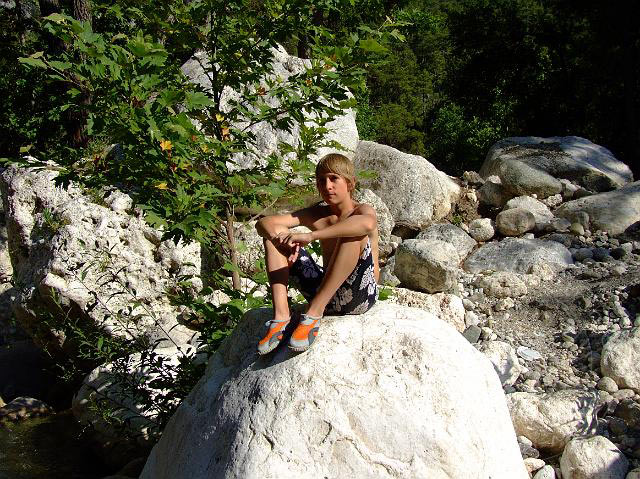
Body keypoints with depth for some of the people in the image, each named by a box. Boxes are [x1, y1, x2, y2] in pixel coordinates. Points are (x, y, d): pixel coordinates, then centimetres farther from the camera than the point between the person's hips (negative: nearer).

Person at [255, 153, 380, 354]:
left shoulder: (362, 211, -6)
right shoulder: (316, 214, 9)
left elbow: (367, 223, -36)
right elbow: (264, 223, 0)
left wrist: (311, 236, -37)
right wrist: (282, 239, -23)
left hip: (359, 296, -5)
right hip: (325, 295, 5)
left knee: (355, 234, -31)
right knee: (275, 233, -2)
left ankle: (314, 313, -28)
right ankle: (281, 314, -15)